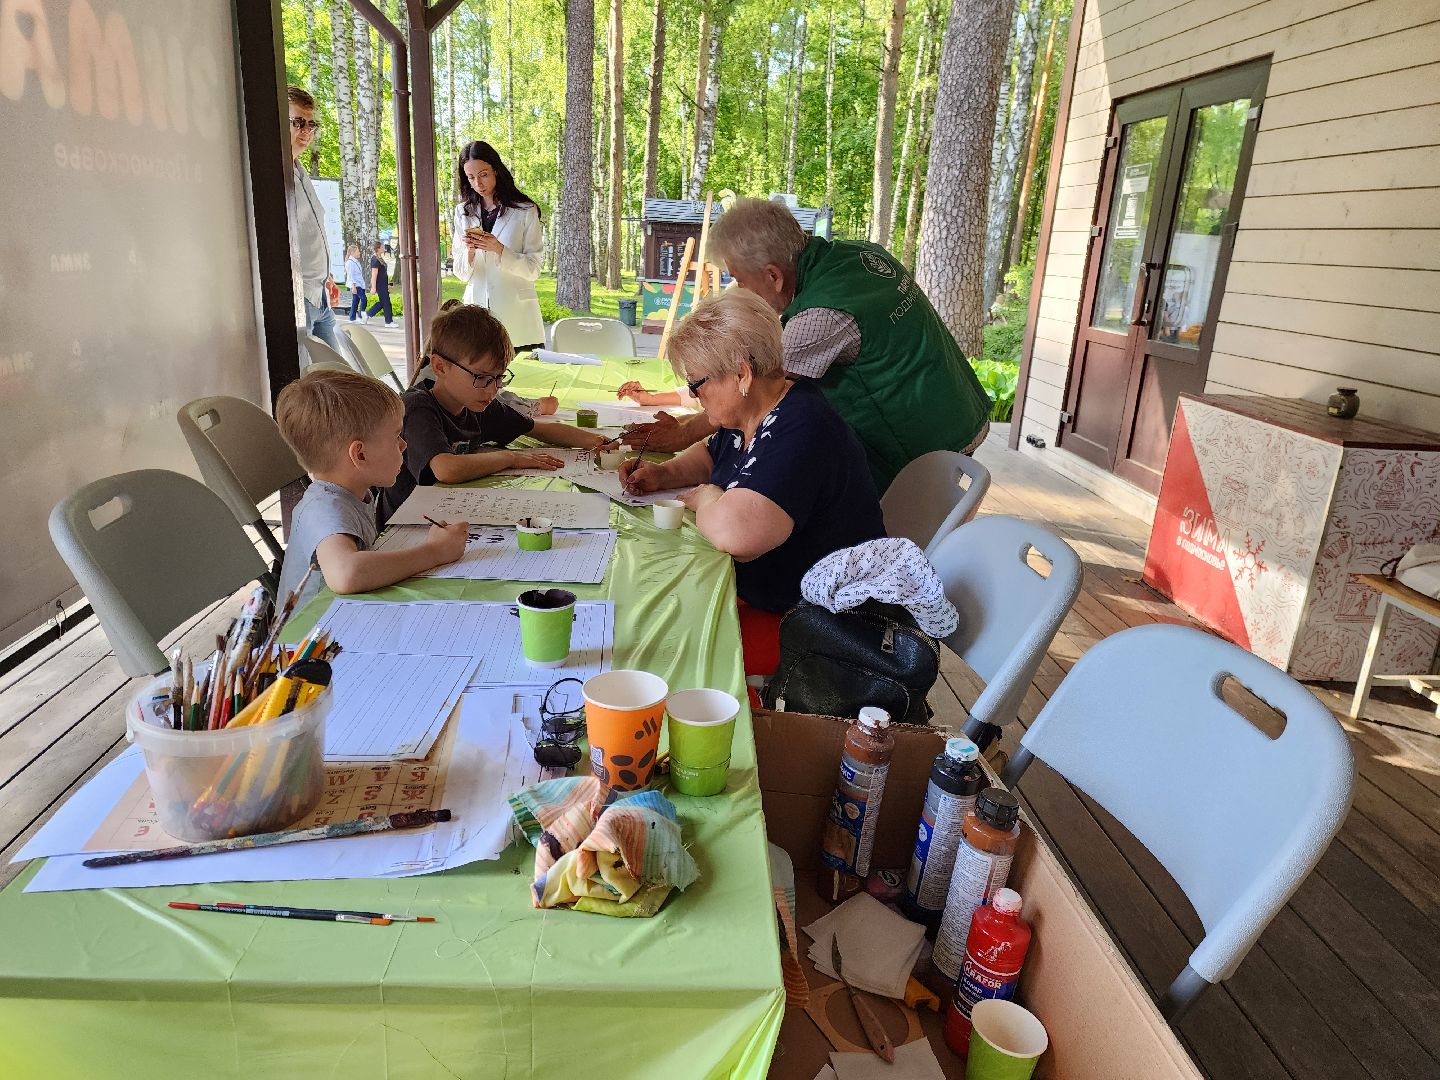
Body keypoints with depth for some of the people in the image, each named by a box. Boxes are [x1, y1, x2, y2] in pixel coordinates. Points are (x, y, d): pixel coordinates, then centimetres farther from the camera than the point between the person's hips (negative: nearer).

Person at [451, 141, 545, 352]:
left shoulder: (525, 211, 0)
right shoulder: (463, 212, 11)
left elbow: (533, 270, -4)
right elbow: (461, 274, 8)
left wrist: (499, 249, -18)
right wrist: (470, 251, -13)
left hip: (517, 317, -2)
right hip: (477, 308, 3)